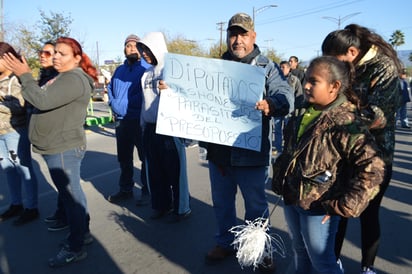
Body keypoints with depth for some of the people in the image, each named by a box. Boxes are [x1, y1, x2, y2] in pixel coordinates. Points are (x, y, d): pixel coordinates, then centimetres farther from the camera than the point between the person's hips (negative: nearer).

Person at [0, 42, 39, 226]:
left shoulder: (18, 79, -10)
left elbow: (19, 106, -20)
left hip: (15, 131, -8)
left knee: (24, 169, 0)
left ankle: (31, 208, 11)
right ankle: (16, 204, 28)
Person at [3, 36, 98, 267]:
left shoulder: (74, 79, -16)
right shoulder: (64, 77, 18)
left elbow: (43, 101, -25)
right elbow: (44, 99, 15)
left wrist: (25, 75, -17)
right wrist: (26, 75, 6)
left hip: (64, 149, -11)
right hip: (59, 147, 11)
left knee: (70, 194, -3)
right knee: (71, 192, 17)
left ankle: (75, 248, 7)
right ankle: (82, 231, 31)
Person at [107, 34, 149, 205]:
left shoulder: (146, 69, -4)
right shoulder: (119, 70, 18)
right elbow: (110, 89, 22)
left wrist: (124, 105, -13)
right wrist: (114, 105, 6)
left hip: (140, 120, -6)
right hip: (121, 120, 7)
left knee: (145, 157, 3)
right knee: (124, 158, 13)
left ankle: (147, 190, 15)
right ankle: (125, 189, 25)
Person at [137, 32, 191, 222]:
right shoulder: (147, 73, 15)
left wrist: (170, 90, -28)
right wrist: (143, 124, 17)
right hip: (150, 128, 7)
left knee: (174, 170, 2)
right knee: (155, 171, 14)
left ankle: (181, 208, 17)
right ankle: (161, 205, 29)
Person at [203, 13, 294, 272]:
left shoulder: (268, 67, -2)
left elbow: (286, 98, -15)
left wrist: (270, 105, -38)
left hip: (251, 152, -3)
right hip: (219, 150, 4)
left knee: (256, 205, 11)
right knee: (222, 203, 18)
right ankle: (225, 242, 38)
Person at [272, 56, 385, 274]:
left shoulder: (346, 123, -21)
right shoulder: (301, 114, 3)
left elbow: (372, 168, -25)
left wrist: (343, 206, -22)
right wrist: (279, 181, 14)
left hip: (318, 206, -7)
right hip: (291, 199, 7)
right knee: (300, 252, 27)